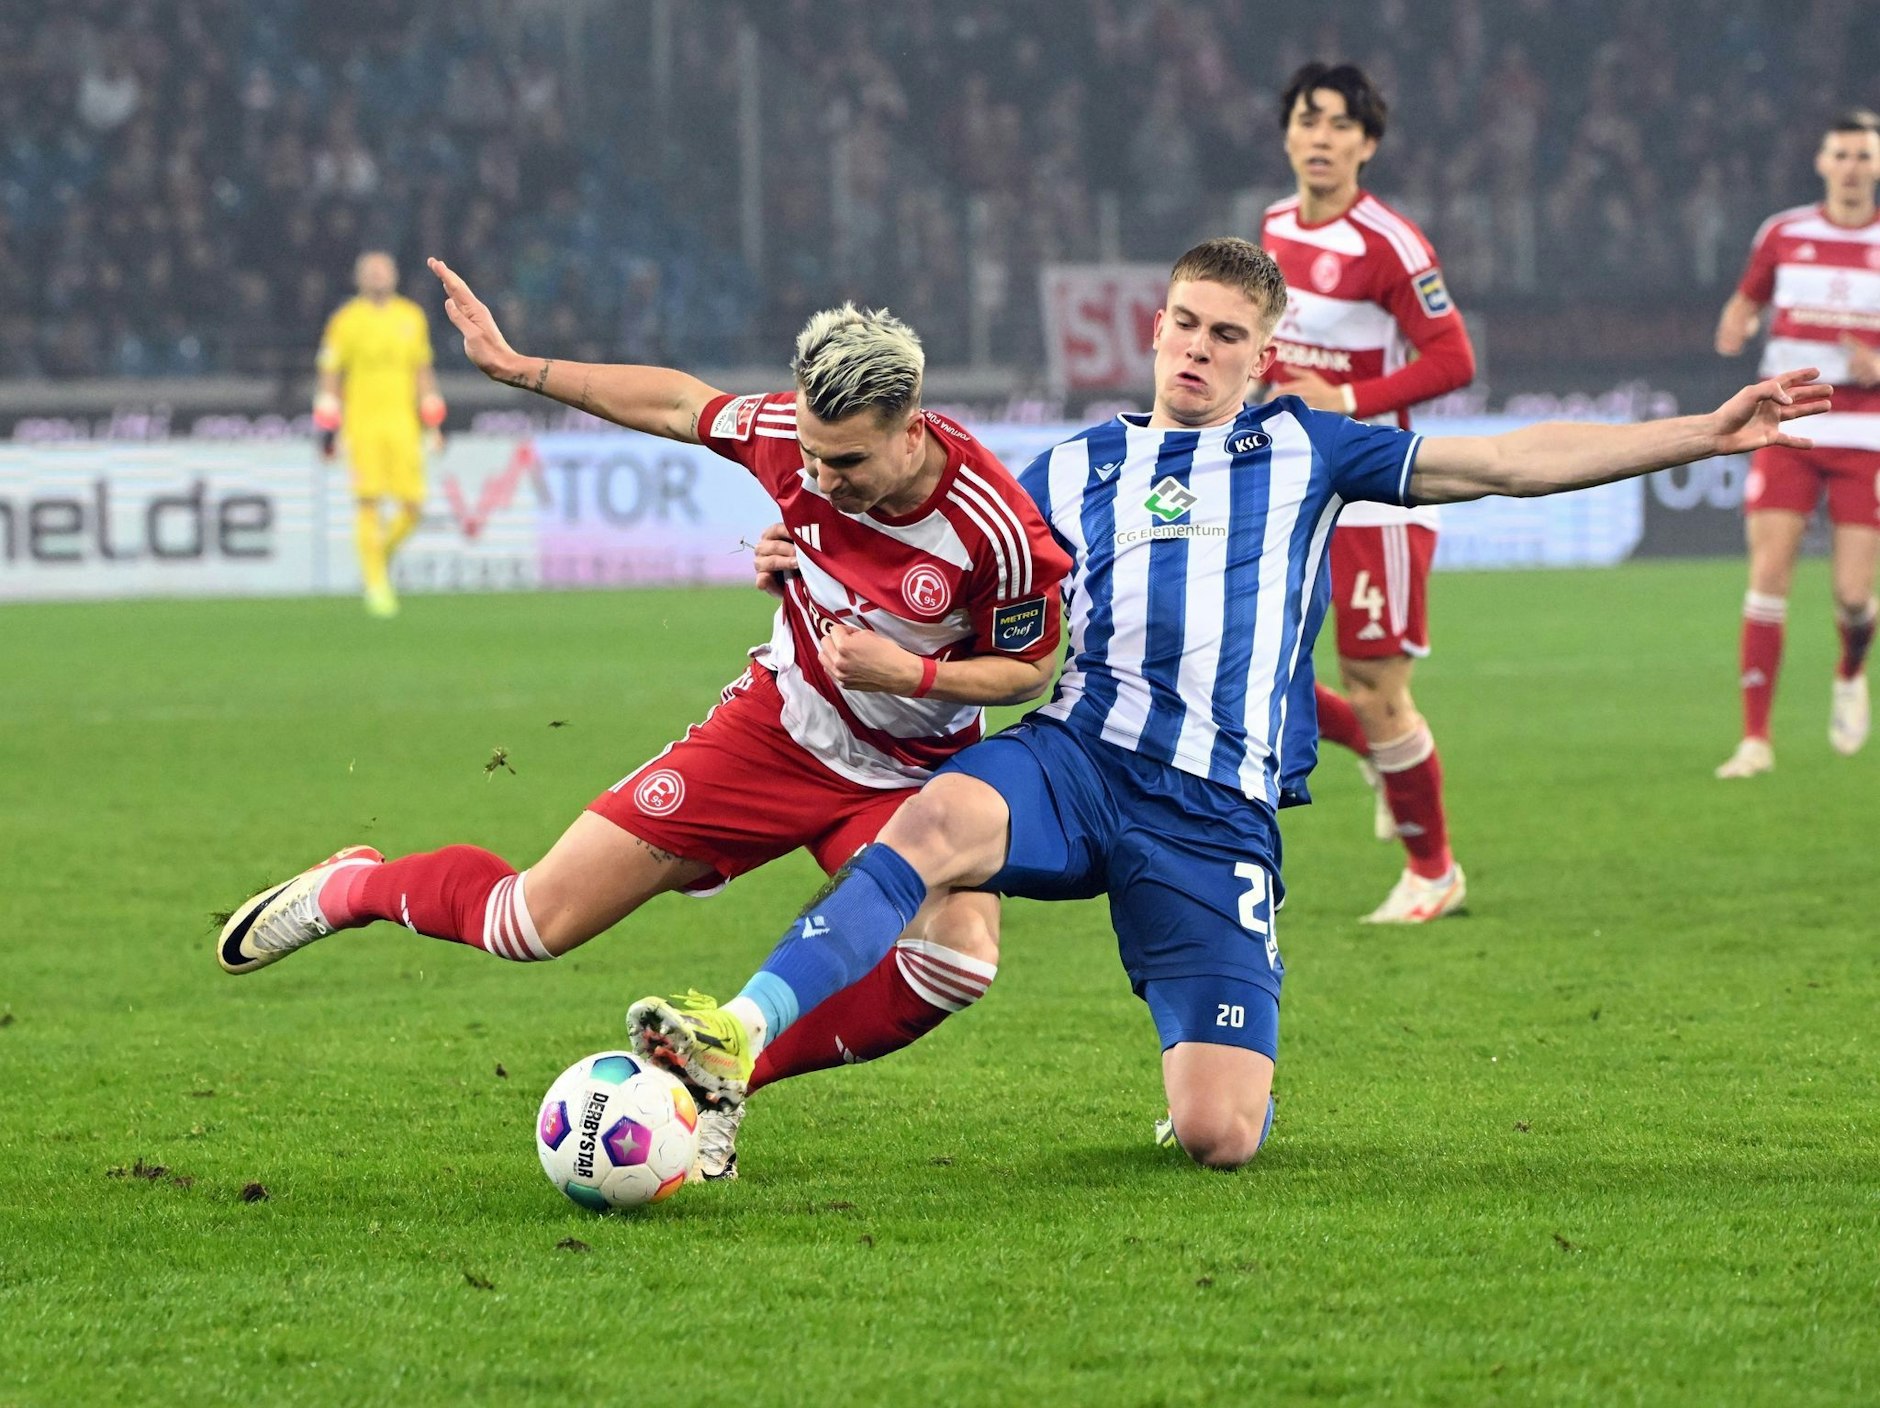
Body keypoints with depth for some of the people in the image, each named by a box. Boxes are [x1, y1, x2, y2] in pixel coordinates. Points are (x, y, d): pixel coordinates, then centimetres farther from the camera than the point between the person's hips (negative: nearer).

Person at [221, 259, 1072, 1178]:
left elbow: (1031, 665, -10)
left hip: (907, 781, -1)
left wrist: (915, 673, -28)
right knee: (540, 922, -3)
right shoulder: (792, 434, -19)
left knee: (960, 953, -31)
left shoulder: (995, 530, -28)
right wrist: (517, 367, 5)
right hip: (776, 724, 1)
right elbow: (678, 406, 2)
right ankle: (353, 889, 29)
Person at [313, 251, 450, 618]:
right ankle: (376, 582, -2)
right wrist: (328, 431, -2)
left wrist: (433, 424, 13)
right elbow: (329, 377, 4)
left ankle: (381, 554, 22)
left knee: (412, 506, -6)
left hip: (403, 423, 3)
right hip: (361, 423, -3)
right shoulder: (346, 321, 2)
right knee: (369, 502, -10)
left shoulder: (411, 318, 12)